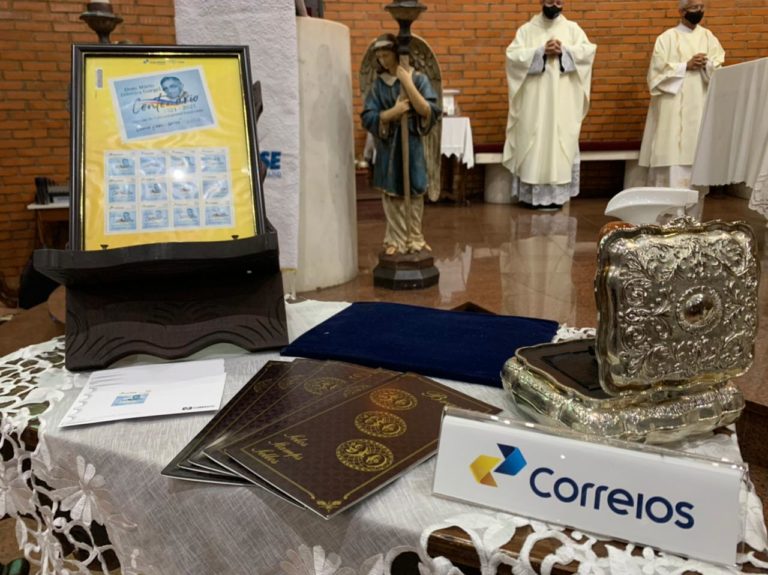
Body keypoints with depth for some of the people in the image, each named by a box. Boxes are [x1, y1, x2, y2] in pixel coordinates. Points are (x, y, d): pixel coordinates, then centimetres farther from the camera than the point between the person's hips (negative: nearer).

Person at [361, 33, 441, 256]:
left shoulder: (418, 78, 0)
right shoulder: (378, 84, 4)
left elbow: (430, 111, -11)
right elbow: (368, 118, -3)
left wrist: (408, 83, -16)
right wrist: (394, 111, -17)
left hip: (412, 143, -1)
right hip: (388, 144, 1)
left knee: (415, 194, 5)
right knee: (392, 195, 3)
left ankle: (415, 239, 17)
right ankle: (396, 240, 12)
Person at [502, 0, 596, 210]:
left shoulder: (572, 29, 12)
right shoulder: (526, 29, 8)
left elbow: (588, 50, 0)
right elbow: (513, 54, -6)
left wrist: (564, 50, -14)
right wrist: (541, 51, -15)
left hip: (562, 101, 1)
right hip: (534, 100, -1)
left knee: (561, 141, -2)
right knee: (532, 141, -3)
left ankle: (557, 194, 3)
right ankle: (532, 194, 2)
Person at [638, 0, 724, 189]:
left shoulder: (708, 36, 14)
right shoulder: (667, 38, 3)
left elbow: (720, 68, 7)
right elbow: (659, 69, -5)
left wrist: (707, 64, -13)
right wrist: (686, 66, -12)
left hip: (701, 105, 4)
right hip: (674, 106, -3)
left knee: (699, 151, 0)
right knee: (673, 152, -10)